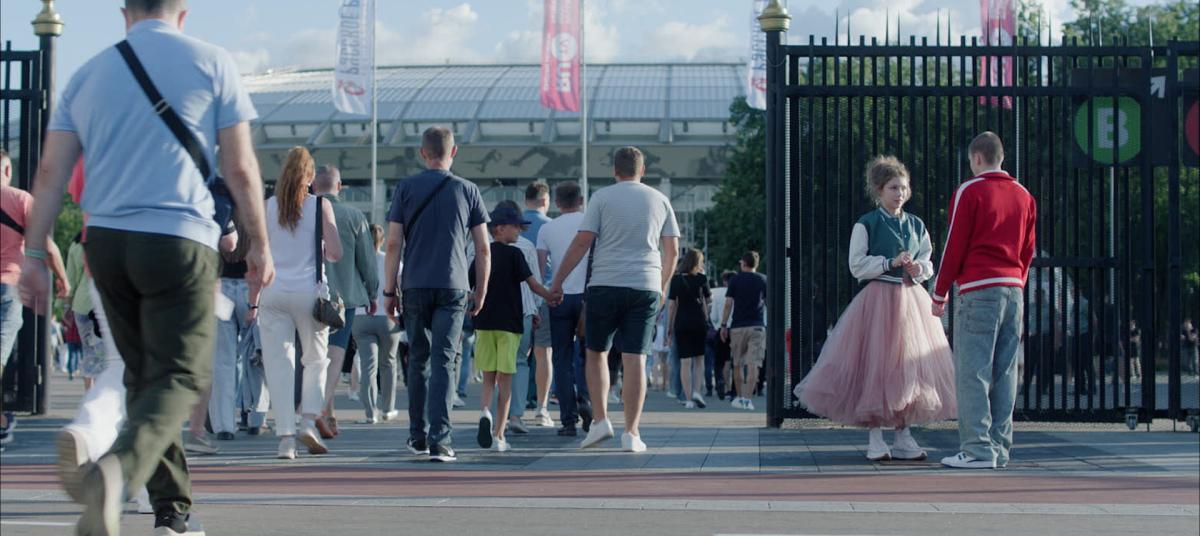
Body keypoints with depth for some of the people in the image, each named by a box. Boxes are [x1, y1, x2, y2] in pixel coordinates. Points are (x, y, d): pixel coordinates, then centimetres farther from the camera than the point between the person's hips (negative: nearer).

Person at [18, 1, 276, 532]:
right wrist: (259, 244, 8)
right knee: (177, 379, -7)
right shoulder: (211, 63, 2)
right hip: (180, 239, -4)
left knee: (143, 375, 17)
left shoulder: (87, 75, 13)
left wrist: (34, 254, 6)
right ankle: (118, 468, -34)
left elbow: (51, 172, 6)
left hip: (105, 241, 5)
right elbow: (239, 167, -1)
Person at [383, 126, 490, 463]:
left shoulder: (406, 188, 3)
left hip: (415, 287, 1)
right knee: (443, 362, -4)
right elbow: (483, 249, 4)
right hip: (453, 287, -1)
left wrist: (389, 290, 4)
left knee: (418, 360, 13)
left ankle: (418, 437, 21)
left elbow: (394, 243, -2)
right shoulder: (468, 191, 4)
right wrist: (481, 292, 13)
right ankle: (439, 440, -13)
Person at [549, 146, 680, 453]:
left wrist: (557, 281, 0)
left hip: (605, 284, -2)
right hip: (645, 287, 2)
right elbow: (672, 250, 11)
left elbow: (582, 242, -5)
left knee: (596, 353, 13)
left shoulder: (602, 197, 1)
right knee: (635, 359, -1)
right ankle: (631, 433, -4)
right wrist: (663, 286, 25)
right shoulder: (659, 200, 10)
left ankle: (600, 420, 1)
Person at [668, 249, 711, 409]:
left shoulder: (676, 280, 3)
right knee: (699, 359, 12)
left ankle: (689, 399, -4)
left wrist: (669, 328, 6)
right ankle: (697, 392, -5)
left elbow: (672, 305, 2)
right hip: (700, 322, -1)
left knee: (685, 362, 0)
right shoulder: (701, 279, -2)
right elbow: (709, 298, 12)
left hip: (681, 324, 1)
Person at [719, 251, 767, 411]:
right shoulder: (763, 280, 6)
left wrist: (723, 325, 4)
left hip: (738, 326, 0)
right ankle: (747, 399, -16)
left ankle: (740, 397, 20)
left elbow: (728, 304, -1)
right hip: (757, 326, 0)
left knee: (737, 364, 14)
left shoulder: (735, 279, 3)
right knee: (753, 364, -6)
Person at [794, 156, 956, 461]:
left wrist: (918, 269, -5)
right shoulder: (866, 224, -2)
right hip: (878, 300, -5)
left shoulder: (917, 226, 13)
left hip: (911, 298, 5)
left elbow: (928, 263, 17)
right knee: (877, 367, -7)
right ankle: (875, 440, -1)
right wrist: (891, 263, -15)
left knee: (909, 364, 4)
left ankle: (904, 436, 11)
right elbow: (857, 266, -7)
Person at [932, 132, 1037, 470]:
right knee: (1004, 373, 7)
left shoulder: (970, 192, -3)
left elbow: (955, 246, -4)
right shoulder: (1024, 196, 15)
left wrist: (940, 294, 2)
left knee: (972, 372, -7)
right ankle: (999, 448, 7)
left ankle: (978, 450, -13)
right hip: (1014, 289, 6)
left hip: (979, 290, -6)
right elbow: (1028, 250, 17)